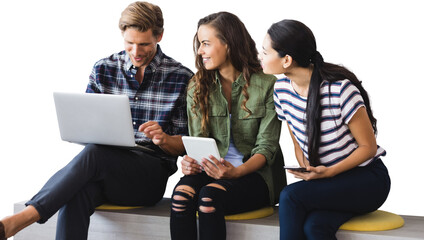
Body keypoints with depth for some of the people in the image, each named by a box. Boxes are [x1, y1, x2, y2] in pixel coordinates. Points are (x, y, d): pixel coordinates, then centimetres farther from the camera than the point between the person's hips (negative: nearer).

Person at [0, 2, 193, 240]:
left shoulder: (182, 78, 2)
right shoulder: (103, 70, 11)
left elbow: (185, 146, 5)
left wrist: (164, 139, -17)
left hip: (153, 173, -3)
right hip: (106, 167, 3)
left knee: (94, 154, -35)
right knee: (76, 194, -35)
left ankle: (20, 219, -41)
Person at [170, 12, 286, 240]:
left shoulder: (267, 85, -6)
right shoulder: (197, 87, 8)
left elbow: (266, 148, -8)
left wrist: (236, 171, -27)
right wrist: (190, 162, -19)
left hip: (256, 174, -3)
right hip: (211, 170, 4)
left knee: (210, 196, -34)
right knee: (182, 192, -31)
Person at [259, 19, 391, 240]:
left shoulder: (340, 88, -19)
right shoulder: (282, 90, 2)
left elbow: (368, 146, -11)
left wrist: (328, 172, -24)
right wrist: (308, 172, -10)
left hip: (367, 180, -5)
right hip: (324, 181, 5)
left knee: (290, 195, -28)